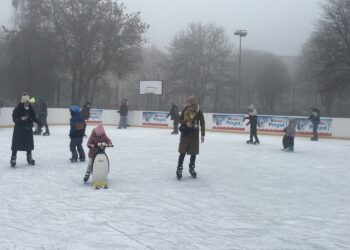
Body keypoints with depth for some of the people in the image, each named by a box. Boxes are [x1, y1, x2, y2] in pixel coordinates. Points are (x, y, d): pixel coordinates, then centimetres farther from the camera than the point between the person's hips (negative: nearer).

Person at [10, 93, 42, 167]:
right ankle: (13, 158, 4)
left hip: (28, 128, 5)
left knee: (29, 143, 14)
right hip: (19, 128, -5)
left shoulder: (30, 108, 2)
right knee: (16, 144, -5)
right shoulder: (18, 108, -13)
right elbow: (14, 119, -15)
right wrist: (21, 118, -32)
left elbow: (34, 117, 12)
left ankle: (29, 158, 30)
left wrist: (38, 122, -4)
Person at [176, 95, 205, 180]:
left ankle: (192, 168, 26)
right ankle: (179, 169, 3)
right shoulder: (185, 110, -7)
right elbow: (180, 119, 3)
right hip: (185, 134, 0)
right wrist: (185, 123, -18)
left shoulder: (199, 112, -11)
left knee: (193, 153, 9)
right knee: (182, 153, -3)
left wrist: (202, 135, -8)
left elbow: (202, 123, -6)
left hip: (194, 135, 0)